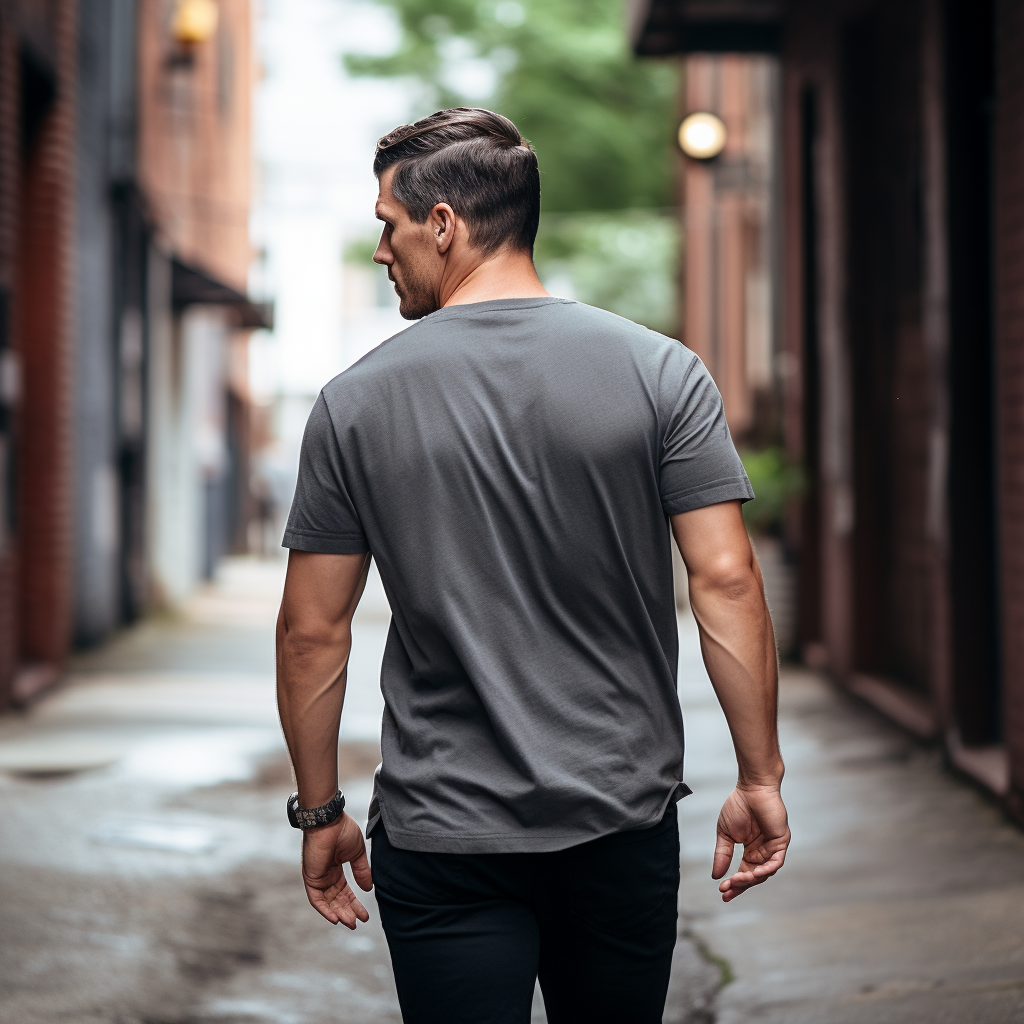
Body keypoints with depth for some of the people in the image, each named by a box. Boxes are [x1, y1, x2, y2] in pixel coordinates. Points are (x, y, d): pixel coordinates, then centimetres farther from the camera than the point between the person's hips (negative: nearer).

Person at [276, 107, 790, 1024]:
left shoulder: (355, 404, -4)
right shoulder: (662, 373, -4)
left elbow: (313, 631, -1)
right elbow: (727, 581, -8)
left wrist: (320, 811, 10)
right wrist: (760, 778, -1)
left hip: (443, 839, -1)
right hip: (625, 820, 2)